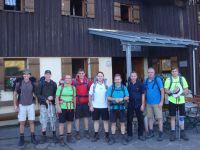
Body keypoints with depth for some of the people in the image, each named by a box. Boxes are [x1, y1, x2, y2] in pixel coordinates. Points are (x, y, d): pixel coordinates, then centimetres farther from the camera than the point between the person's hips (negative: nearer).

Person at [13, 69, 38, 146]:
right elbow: (15, 95, 1)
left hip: (31, 105, 1)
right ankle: (21, 139, 17)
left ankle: (32, 138, 16)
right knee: (22, 122, 4)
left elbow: (36, 94, 9)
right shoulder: (19, 83, -5)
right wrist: (15, 105, -4)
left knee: (31, 121, 5)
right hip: (22, 105, -1)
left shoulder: (32, 84, -1)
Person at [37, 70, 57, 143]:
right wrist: (45, 99, -13)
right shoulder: (41, 84, 1)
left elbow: (56, 93, 10)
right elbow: (38, 94, 0)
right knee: (43, 120, 2)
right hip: (43, 104, -1)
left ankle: (54, 135, 14)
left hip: (52, 104, 1)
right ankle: (44, 135, 16)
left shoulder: (54, 84, 6)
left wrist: (53, 97, -10)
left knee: (53, 119, 3)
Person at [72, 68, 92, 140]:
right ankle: (77, 132, 19)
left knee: (86, 117, 11)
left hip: (85, 102, 2)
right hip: (77, 102, -2)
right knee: (77, 118, 7)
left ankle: (86, 132, 24)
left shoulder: (88, 81, 1)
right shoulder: (74, 82, -5)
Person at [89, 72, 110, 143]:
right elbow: (90, 96, 3)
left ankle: (107, 135, 16)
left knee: (105, 120, 6)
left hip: (104, 106, 0)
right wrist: (90, 105, -3)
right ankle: (96, 135, 21)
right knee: (96, 120, 10)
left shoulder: (106, 85, 2)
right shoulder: (93, 85, 1)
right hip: (95, 106, 0)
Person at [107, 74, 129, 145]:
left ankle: (123, 138, 15)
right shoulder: (111, 87, 3)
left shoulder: (124, 87, 5)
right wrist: (114, 99, -18)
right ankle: (113, 138, 17)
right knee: (113, 123, 7)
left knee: (122, 123, 5)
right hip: (113, 108, 0)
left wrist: (122, 98, -18)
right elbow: (108, 97, -2)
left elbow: (127, 97, 2)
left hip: (121, 108, 0)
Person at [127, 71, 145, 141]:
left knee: (140, 119, 6)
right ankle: (129, 135, 17)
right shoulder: (128, 84, -1)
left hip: (138, 104, 0)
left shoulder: (140, 84, -3)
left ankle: (140, 135, 20)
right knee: (129, 120, 5)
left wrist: (142, 104, -4)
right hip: (130, 104, 1)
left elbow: (143, 94, 0)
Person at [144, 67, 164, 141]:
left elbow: (162, 90, -8)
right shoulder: (146, 81, 7)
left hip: (157, 103, -5)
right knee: (150, 117, 12)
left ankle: (161, 134, 7)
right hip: (148, 103, 5)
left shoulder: (158, 79, -7)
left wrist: (161, 101, -12)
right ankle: (151, 132, 24)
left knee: (159, 118, -1)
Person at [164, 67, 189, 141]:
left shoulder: (182, 78, 3)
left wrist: (180, 91, -15)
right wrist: (172, 91, -20)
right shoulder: (168, 79, 0)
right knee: (173, 117, 6)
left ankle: (182, 133, 23)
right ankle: (173, 133, 14)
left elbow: (186, 90, 3)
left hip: (181, 101, 1)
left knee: (182, 117, 10)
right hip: (172, 101, -1)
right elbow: (166, 90, -2)